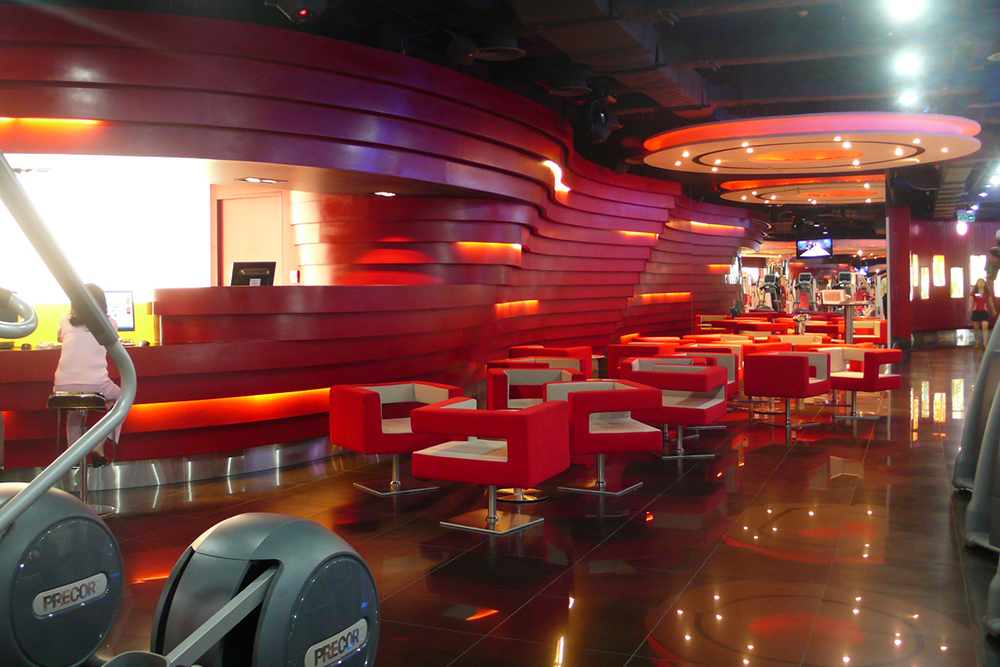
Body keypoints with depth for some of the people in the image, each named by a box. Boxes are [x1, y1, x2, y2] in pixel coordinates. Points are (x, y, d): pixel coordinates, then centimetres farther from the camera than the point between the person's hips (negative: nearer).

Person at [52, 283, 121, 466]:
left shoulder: (66, 320, 11)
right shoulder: (110, 323, 6)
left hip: (63, 386, 3)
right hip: (96, 386, -3)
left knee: (74, 410, 36)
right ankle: (99, 447, 15)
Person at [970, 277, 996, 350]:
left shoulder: (987, 292, 3)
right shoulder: (973, 292, 0)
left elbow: (990, 302, 13)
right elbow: (970, 300, -12)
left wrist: (993, 310, 23)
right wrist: (970, 306, -34)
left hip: (985, 311, -1)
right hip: (976, 311, 1)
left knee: (985, 327, -13)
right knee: (976, 328, 8)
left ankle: (985, 343, -11)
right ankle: (977, 342, 23)